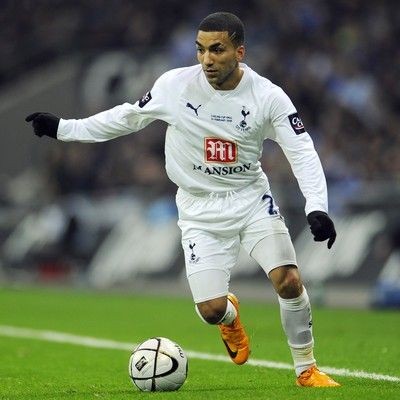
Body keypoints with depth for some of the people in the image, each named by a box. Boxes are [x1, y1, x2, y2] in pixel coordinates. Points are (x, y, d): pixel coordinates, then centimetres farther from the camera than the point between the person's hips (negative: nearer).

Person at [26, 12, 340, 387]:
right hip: (200, 211, 0)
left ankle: (306, 369, 3)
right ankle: (230, 315, 30)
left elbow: (302, 152, -13)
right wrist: (63, 128, 6)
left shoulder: (268, 96, -14)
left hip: (252, 200, 0)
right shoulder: (175, 85, -12)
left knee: (288, 280, -20)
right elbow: (130, 117, 5)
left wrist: (316, 208, -27)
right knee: (210, 310, -11)